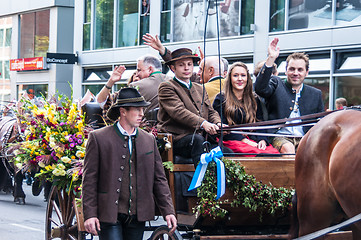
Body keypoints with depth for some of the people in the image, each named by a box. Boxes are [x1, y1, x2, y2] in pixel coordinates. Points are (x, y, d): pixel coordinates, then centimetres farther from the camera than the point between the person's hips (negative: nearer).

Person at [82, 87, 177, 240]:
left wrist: (168, 211, 5)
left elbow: (159, 179, 13)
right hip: (109, 215, -4)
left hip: (138, 216, 4)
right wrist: (89, 214, -9)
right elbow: (89, 180, -3)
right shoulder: (98, 138, -1)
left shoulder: (149, 140, 11)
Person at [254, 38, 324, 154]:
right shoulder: (276, 84, 12)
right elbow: (260, 88, -11)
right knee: (287, 147, -36)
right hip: (279, 138, -3)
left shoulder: (315, 94, 20)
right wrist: (271, 59, -16)